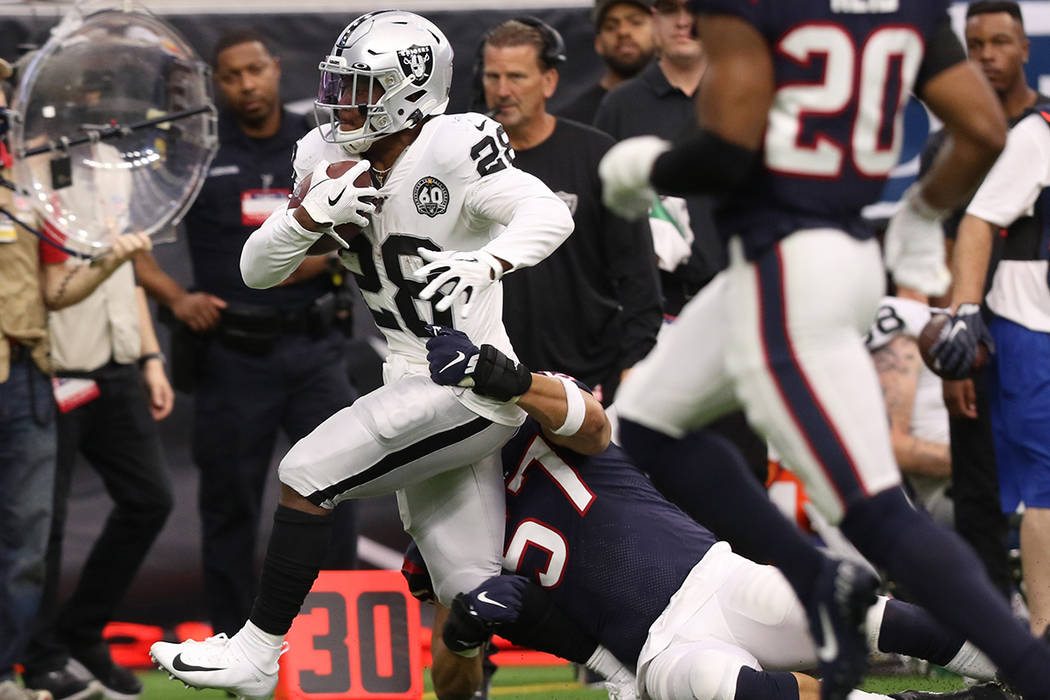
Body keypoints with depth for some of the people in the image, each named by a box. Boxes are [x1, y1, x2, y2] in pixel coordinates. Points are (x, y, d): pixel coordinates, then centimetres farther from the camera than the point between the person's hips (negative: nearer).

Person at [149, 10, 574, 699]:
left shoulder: (450, 151, -16)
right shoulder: (333, 161, 6)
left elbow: (549, 215, -28)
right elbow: (258, 270, 5)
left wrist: (484, 262, -45)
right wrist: (313, 211, -14)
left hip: (468, 392, -8)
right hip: (418, 386, 8)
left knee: (307, 475, -14)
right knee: (471, 595, 10)